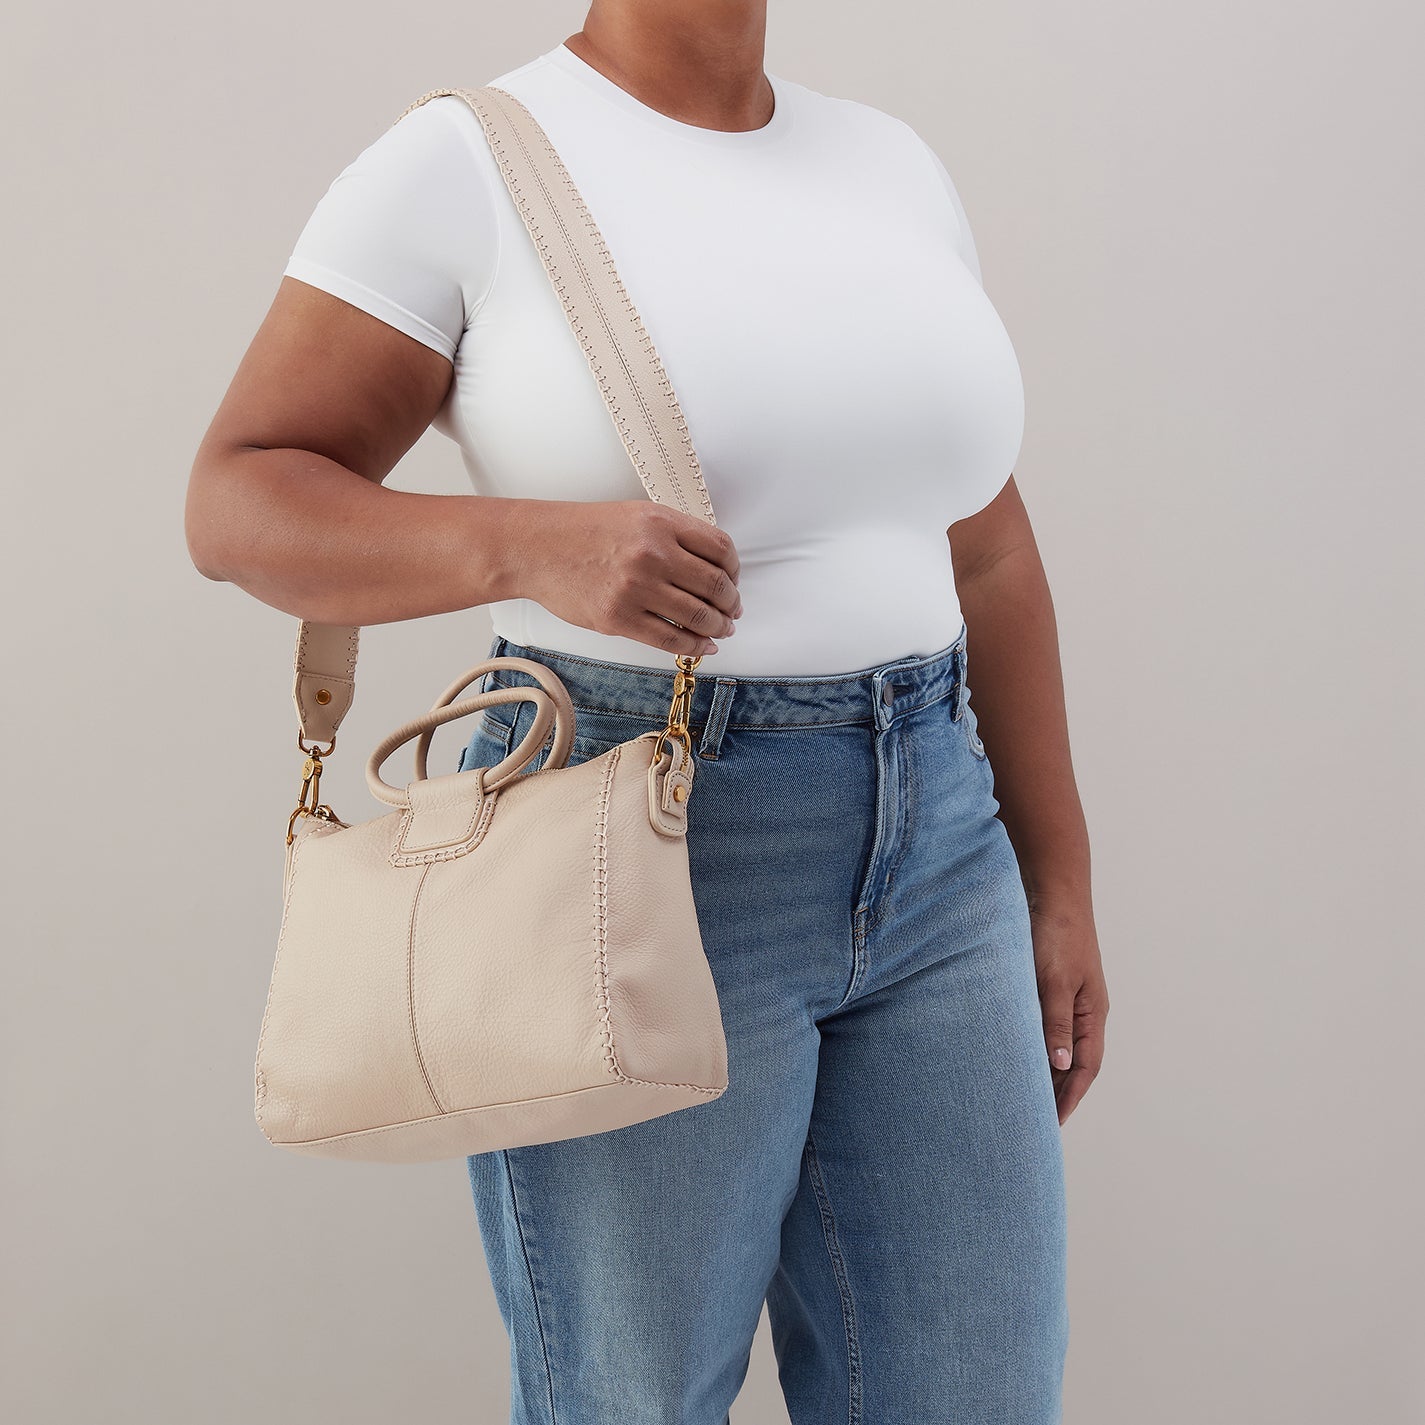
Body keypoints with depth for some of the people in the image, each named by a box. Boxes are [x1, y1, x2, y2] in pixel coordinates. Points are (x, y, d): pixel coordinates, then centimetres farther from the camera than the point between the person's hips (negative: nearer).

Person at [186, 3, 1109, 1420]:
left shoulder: (891, 166, 10)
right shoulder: (462, 164, -6)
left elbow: (982, 548, 13)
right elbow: (239, 507, -9)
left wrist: (1059, 880, 11)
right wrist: (536, 546, -27)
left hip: (930, 844, 6)